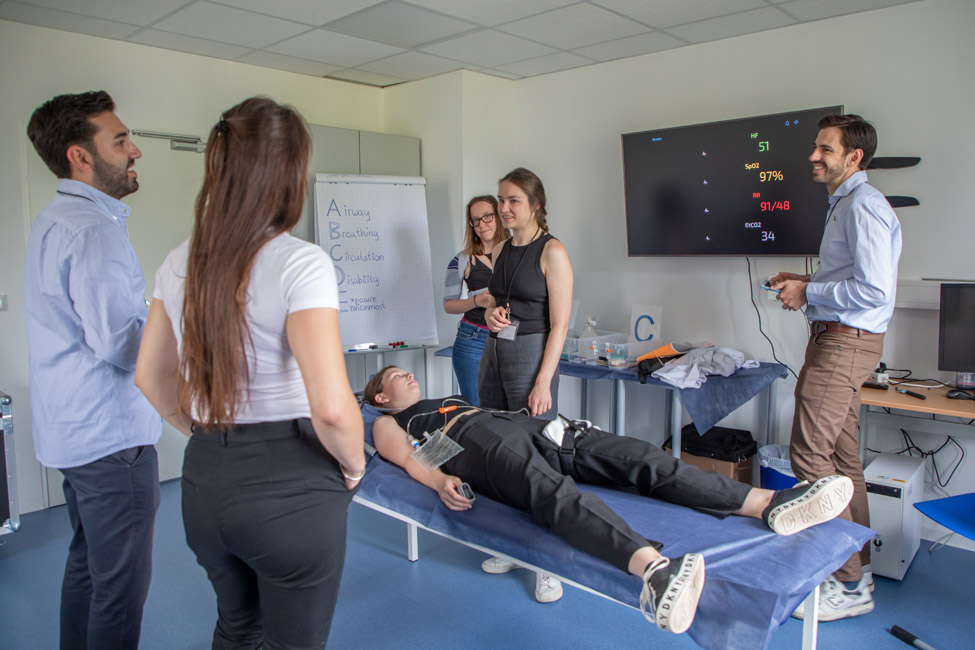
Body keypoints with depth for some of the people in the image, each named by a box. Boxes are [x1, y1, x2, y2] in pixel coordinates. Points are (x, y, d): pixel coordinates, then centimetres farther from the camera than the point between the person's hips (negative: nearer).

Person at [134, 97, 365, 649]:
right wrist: (354, 466, -6)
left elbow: (151, 377, 13)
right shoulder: (300, 263, -18)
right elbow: (331, 407, -25)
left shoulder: (180, 263, 3)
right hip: (289, 485, -6)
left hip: (205, 479, 7)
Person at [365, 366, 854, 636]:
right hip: (482, 444, -7)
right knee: (550, 488, -40)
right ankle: (652, 568, -67)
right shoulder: (387, 423, 23)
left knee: (635, 455, -16)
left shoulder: (447, 399, 42)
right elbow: (408, 458, 3)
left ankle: (770, 504, -28)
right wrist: (440, 481, -16)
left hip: (522, 425, 7)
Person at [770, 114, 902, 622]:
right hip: (834, 338, 11)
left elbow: (875, 289, -24)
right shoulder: (843, 204, 18)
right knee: (842, 456, 15)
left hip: (846, 342, -11)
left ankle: (848, 585, 0)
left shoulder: (863, 206, -14)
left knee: (810, 453, -10)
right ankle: (857, 566, 27)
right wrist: (804, 283, 12)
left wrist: (809, 293, -14)